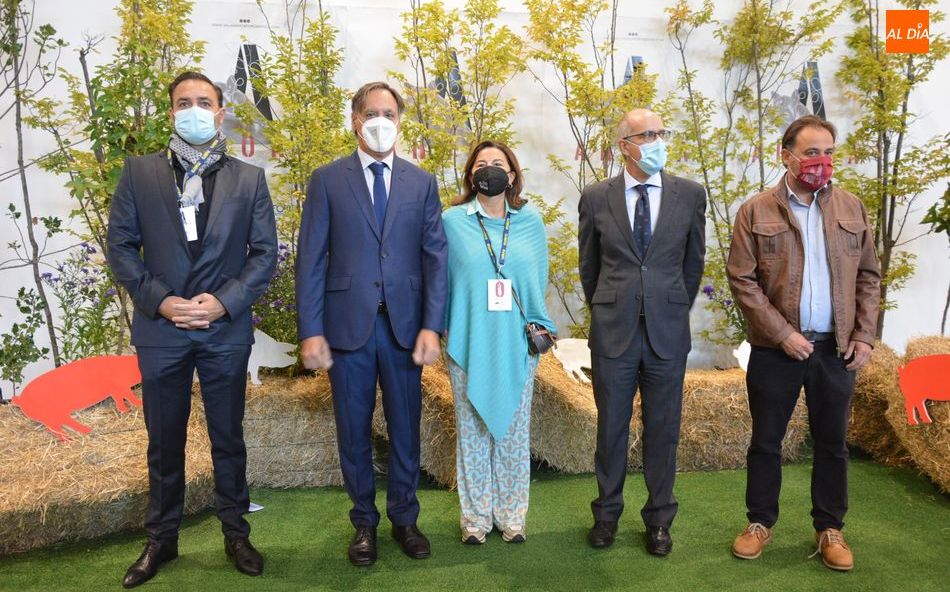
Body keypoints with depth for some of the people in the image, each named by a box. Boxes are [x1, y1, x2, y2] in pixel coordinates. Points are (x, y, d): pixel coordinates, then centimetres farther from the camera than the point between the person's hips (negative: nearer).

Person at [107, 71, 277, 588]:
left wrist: (224, 302, -12)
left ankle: (236, 534, 28)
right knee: (164, 442, 12)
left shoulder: (248, 178, 3)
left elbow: (265, 252, 0)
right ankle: (161, 540, 30)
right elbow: (121, 246, 2)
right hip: (160, 328, 1)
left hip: (226, 329, 0)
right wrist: (160, 301, -11)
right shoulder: (139, 172, 4)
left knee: (228, 438, 11)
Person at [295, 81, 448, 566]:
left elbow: (435, 257, 1)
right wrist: (310, 331, -8)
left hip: (405, 326, 1)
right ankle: (364, 521, 29)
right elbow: (311, 259, -2)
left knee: (405, 427, 12)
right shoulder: (327, 180, 2)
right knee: (353, 431, 11)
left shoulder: (422, 183, 7)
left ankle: (404, 518, 30)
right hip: (347, 325, -1)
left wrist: (432, 326, -8)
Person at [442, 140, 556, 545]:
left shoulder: (531, 222, 5)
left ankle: (512, 515, 25)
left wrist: (539, 325, 4)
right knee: (473, 433, 8)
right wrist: (440, 330, 4)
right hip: (469, 344, -1)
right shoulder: (452, 221, 0)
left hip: (516, 346, 2)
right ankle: (476, 517, 23)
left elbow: (538, 281, 12)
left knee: (513, 432, 10)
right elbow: (441, 279, 5)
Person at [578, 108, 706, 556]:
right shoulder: (596, 198, -1)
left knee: (663, 429, 10)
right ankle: (607, 513, 29)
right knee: (610, 426, 11)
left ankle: (659, 519, 28)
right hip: (613, 333, 0)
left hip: (667, 333, 1)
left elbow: (693, 262, 11)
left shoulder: (690, 195, 1)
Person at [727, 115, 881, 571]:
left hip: (836, 349, 3)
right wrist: (783, 334, -13)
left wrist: (864, 335, 0)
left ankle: (830, 528, 29)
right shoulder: (756, 212, -4)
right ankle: (760, 522, 27)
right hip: (775, 350, -2)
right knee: (766, 441, 10)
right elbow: (742, 280, -8)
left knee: (832, 444, 12)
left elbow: (868, 276, 9)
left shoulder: (851, 208, 6)